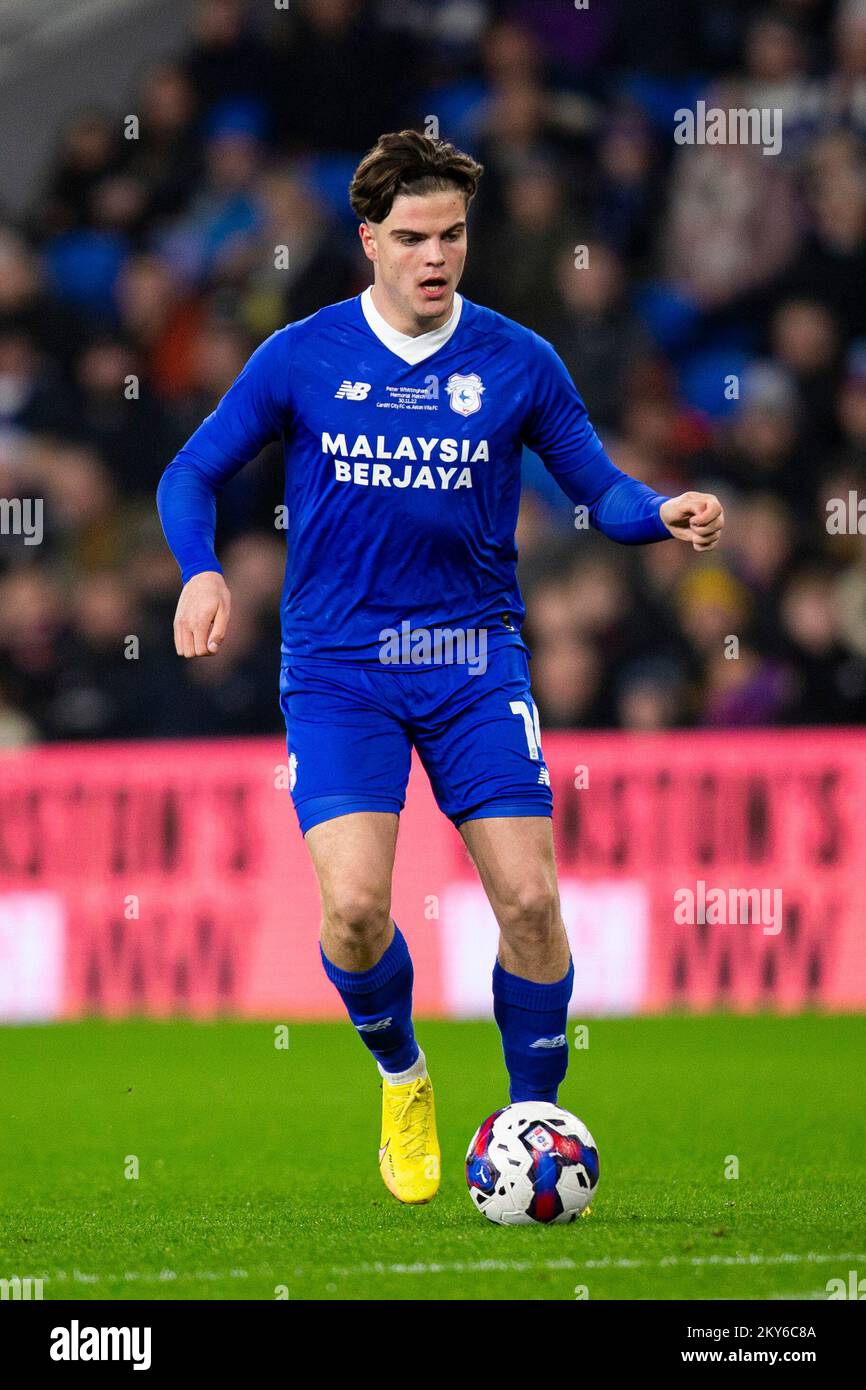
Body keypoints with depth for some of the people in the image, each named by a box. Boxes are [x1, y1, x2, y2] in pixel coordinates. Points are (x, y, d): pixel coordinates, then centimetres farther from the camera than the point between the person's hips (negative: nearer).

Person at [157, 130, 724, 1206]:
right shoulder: (301, 358, -1)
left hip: (475, 662, 1)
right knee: (353, 906, -17)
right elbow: (193, 473, 6)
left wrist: (664, 513, -13)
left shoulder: (517, 363, 2)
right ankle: (401, 1077, 14)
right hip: (337, 668, -1)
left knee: (530, 902, -9)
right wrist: (201, 572, -13)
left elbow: (598, 489, 9)